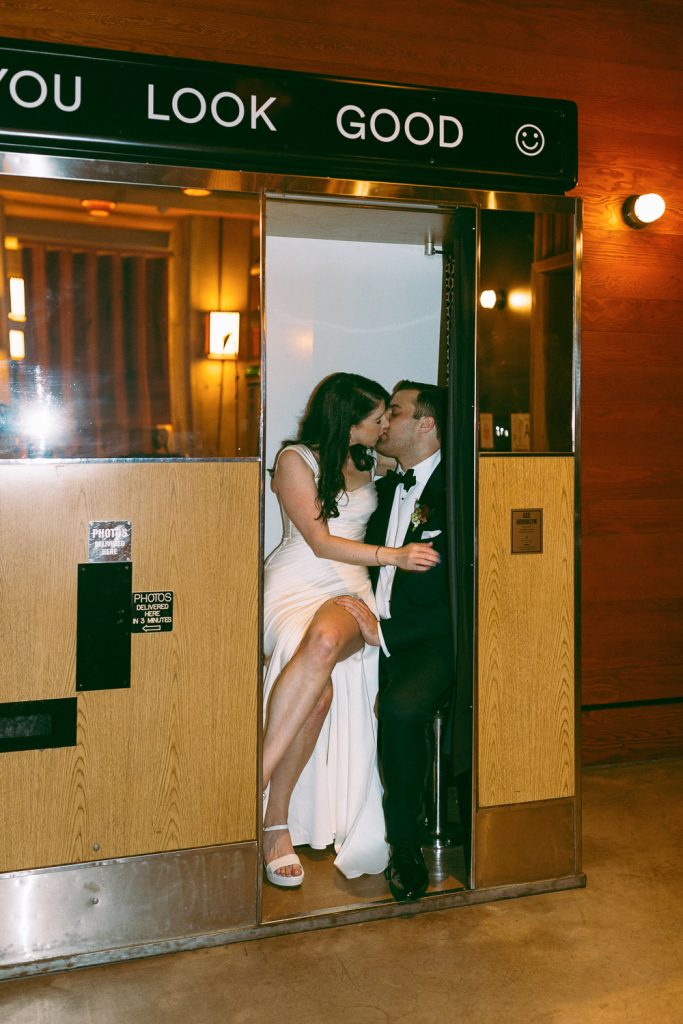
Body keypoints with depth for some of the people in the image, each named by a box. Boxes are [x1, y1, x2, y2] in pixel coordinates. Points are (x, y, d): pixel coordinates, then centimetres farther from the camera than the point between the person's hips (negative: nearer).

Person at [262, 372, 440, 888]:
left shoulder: (370, 463, 18)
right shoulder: (295, 459, 0)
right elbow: (321, 541, -8)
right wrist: (392, 556, -15)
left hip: (350, 592, 3)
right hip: (297, 586, -3)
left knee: (328, 640, -36)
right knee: (319, 689, -35)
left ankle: (254, 779, -34)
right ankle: (276, 822, -27)